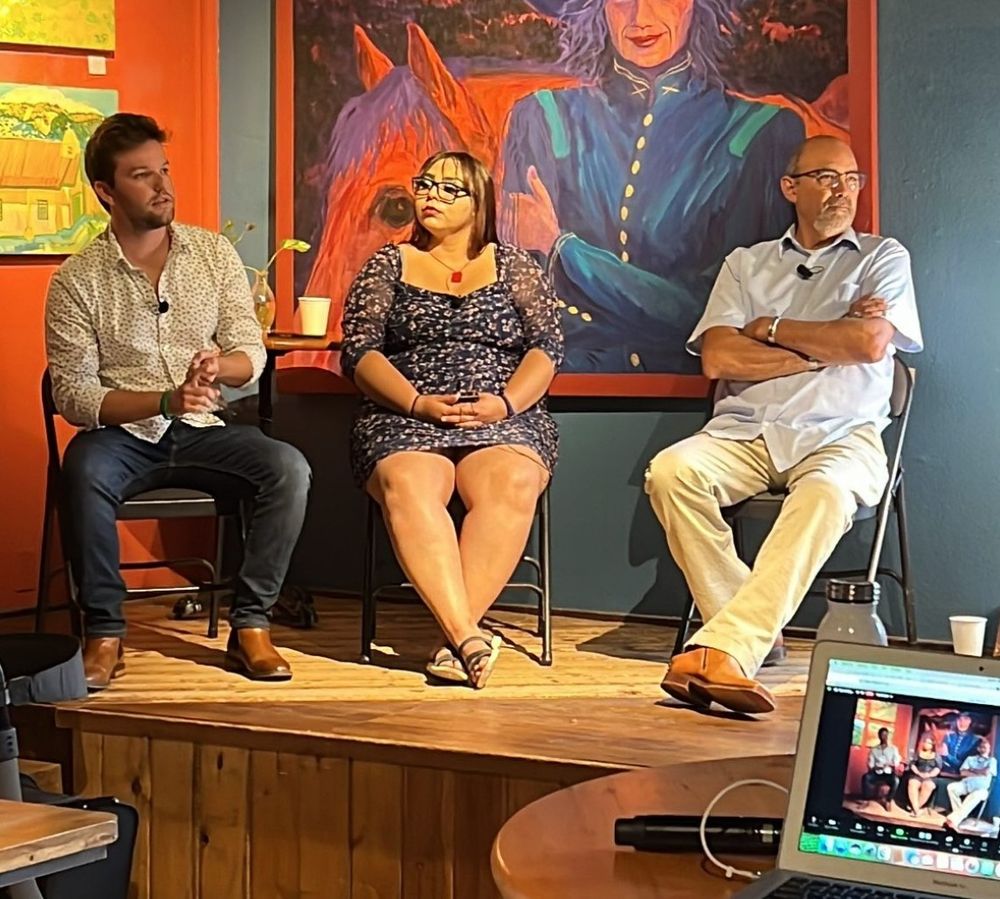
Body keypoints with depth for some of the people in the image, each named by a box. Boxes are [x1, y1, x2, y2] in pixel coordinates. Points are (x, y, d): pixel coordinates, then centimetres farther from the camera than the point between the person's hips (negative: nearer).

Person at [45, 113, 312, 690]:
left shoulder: (214, 253, 5)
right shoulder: (78, 280, -4)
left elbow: (252, 353, 3)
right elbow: (73, 395, -9)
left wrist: (218, 366, -22)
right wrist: (165, 400, -24)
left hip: (201, 433, 2)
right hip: (121, 436, -2)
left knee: (289, 468, -25)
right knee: (84, 470, -36)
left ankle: (250, 627, -14)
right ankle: (105, 634, -20)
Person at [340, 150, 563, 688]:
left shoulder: (514, 267, 18)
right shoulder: (388, 266, 17)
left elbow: (547, 347, 8)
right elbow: (360, 351, 5)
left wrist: (505, 403, -11)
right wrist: (417, 403, -11)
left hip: (504, 418, 0)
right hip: (404, 419, 0)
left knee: (511, 483, -36)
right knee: (407, 487, -37)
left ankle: (455, 638, -38)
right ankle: (468, 636, -44)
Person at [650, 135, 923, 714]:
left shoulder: (884, 258, 16)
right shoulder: (747, 264, 19)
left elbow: (872, 342, -5)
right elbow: (717, 358, 2)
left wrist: (771, 329, 3)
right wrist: (827, 347, -1)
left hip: (841, 435, -2)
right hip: (745, 433, 2)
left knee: (825, 493, -38)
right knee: (671, 470, -29)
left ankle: (722, 648, -47)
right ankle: (754, 633, -27)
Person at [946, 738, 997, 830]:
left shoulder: (992, 760, 18)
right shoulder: (970, 758, 23)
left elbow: (987, 772, -2)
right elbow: (963, 772, 7)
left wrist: (972, 770, 8)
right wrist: (980, 773, 1)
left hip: (981, 788, -3)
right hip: (966, 784, 3)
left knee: (977, 794, -41)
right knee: (951, 787, -30)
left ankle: (954, 818, -49)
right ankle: (961, 816, -30)